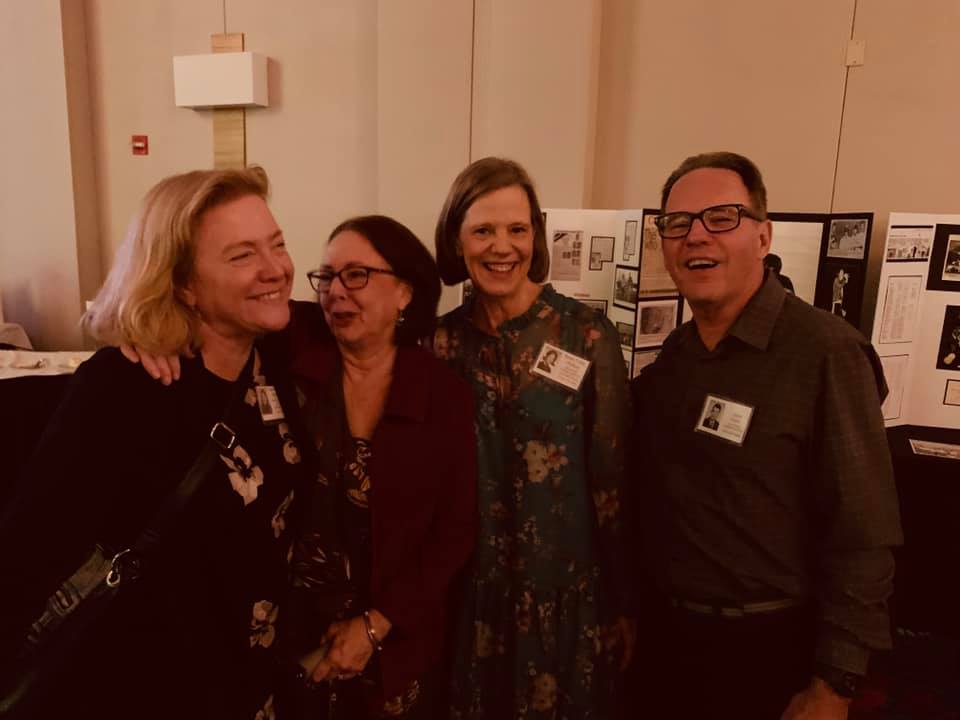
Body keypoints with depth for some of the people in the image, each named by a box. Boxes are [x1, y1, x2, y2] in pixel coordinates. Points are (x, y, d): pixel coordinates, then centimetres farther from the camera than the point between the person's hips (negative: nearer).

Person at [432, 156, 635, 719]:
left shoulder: (588, 335, -12)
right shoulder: (442, 340, -4)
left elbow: (612, 478, -8)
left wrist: (621, 602, -4)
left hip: (566, 593, -2)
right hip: (469, 593, 3)